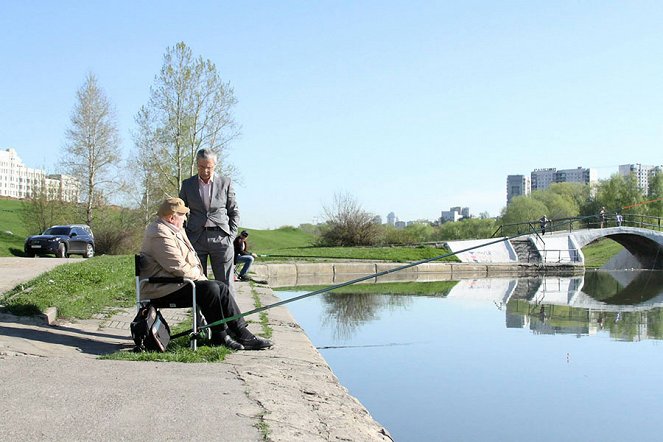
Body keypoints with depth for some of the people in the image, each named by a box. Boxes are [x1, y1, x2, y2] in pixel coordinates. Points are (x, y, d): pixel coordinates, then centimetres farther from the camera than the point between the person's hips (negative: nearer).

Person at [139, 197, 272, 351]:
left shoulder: (176, 231, 19)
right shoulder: (160, 235, -17)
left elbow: (188, 260, 25)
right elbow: (179, 268, -22)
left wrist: (200, 277, 9)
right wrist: (200, 277, -8)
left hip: (176, 283, 11)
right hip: (163, 289, -11)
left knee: (221, 287, -1)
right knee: (209, 288, -25)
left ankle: (242, 334, -5)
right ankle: (219, 337, -13)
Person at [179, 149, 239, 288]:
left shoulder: (225, 182, 7)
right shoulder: (187, 184, 10)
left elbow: (234, 212, 10)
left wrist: (231, 236, -1)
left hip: (220, 238, -1)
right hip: (196, 238, 1)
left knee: (225, 284, -3)